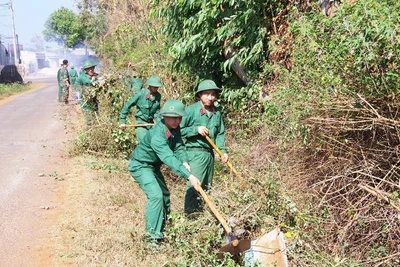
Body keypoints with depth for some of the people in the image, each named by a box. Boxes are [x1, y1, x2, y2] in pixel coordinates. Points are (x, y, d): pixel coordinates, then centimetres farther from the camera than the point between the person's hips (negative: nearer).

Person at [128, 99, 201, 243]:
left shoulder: (175, 128, -9)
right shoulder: (157, 135, -36)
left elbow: (179, 148, -14)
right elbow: (169, 158, -45)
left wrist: (184, 162, -36)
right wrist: (189, 176, -51)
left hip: (153, 165, 10)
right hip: (140, 165, -9)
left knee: (164, 194, 17)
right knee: (156, 195, -23)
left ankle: (161, 228, 37)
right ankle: (152, 235, -16)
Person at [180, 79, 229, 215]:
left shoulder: (216, 113, 7)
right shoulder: (191, 110, -11)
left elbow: (220, 134, 14)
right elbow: (179, 130, -10)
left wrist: (223, 150, 2)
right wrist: (196, 129, -19)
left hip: (210, 153, 7)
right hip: (195, 152, -7)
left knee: (207, 186, 16)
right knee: (194, 184, -11)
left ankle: (199, 209, 30)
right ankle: (189, 212, 0)